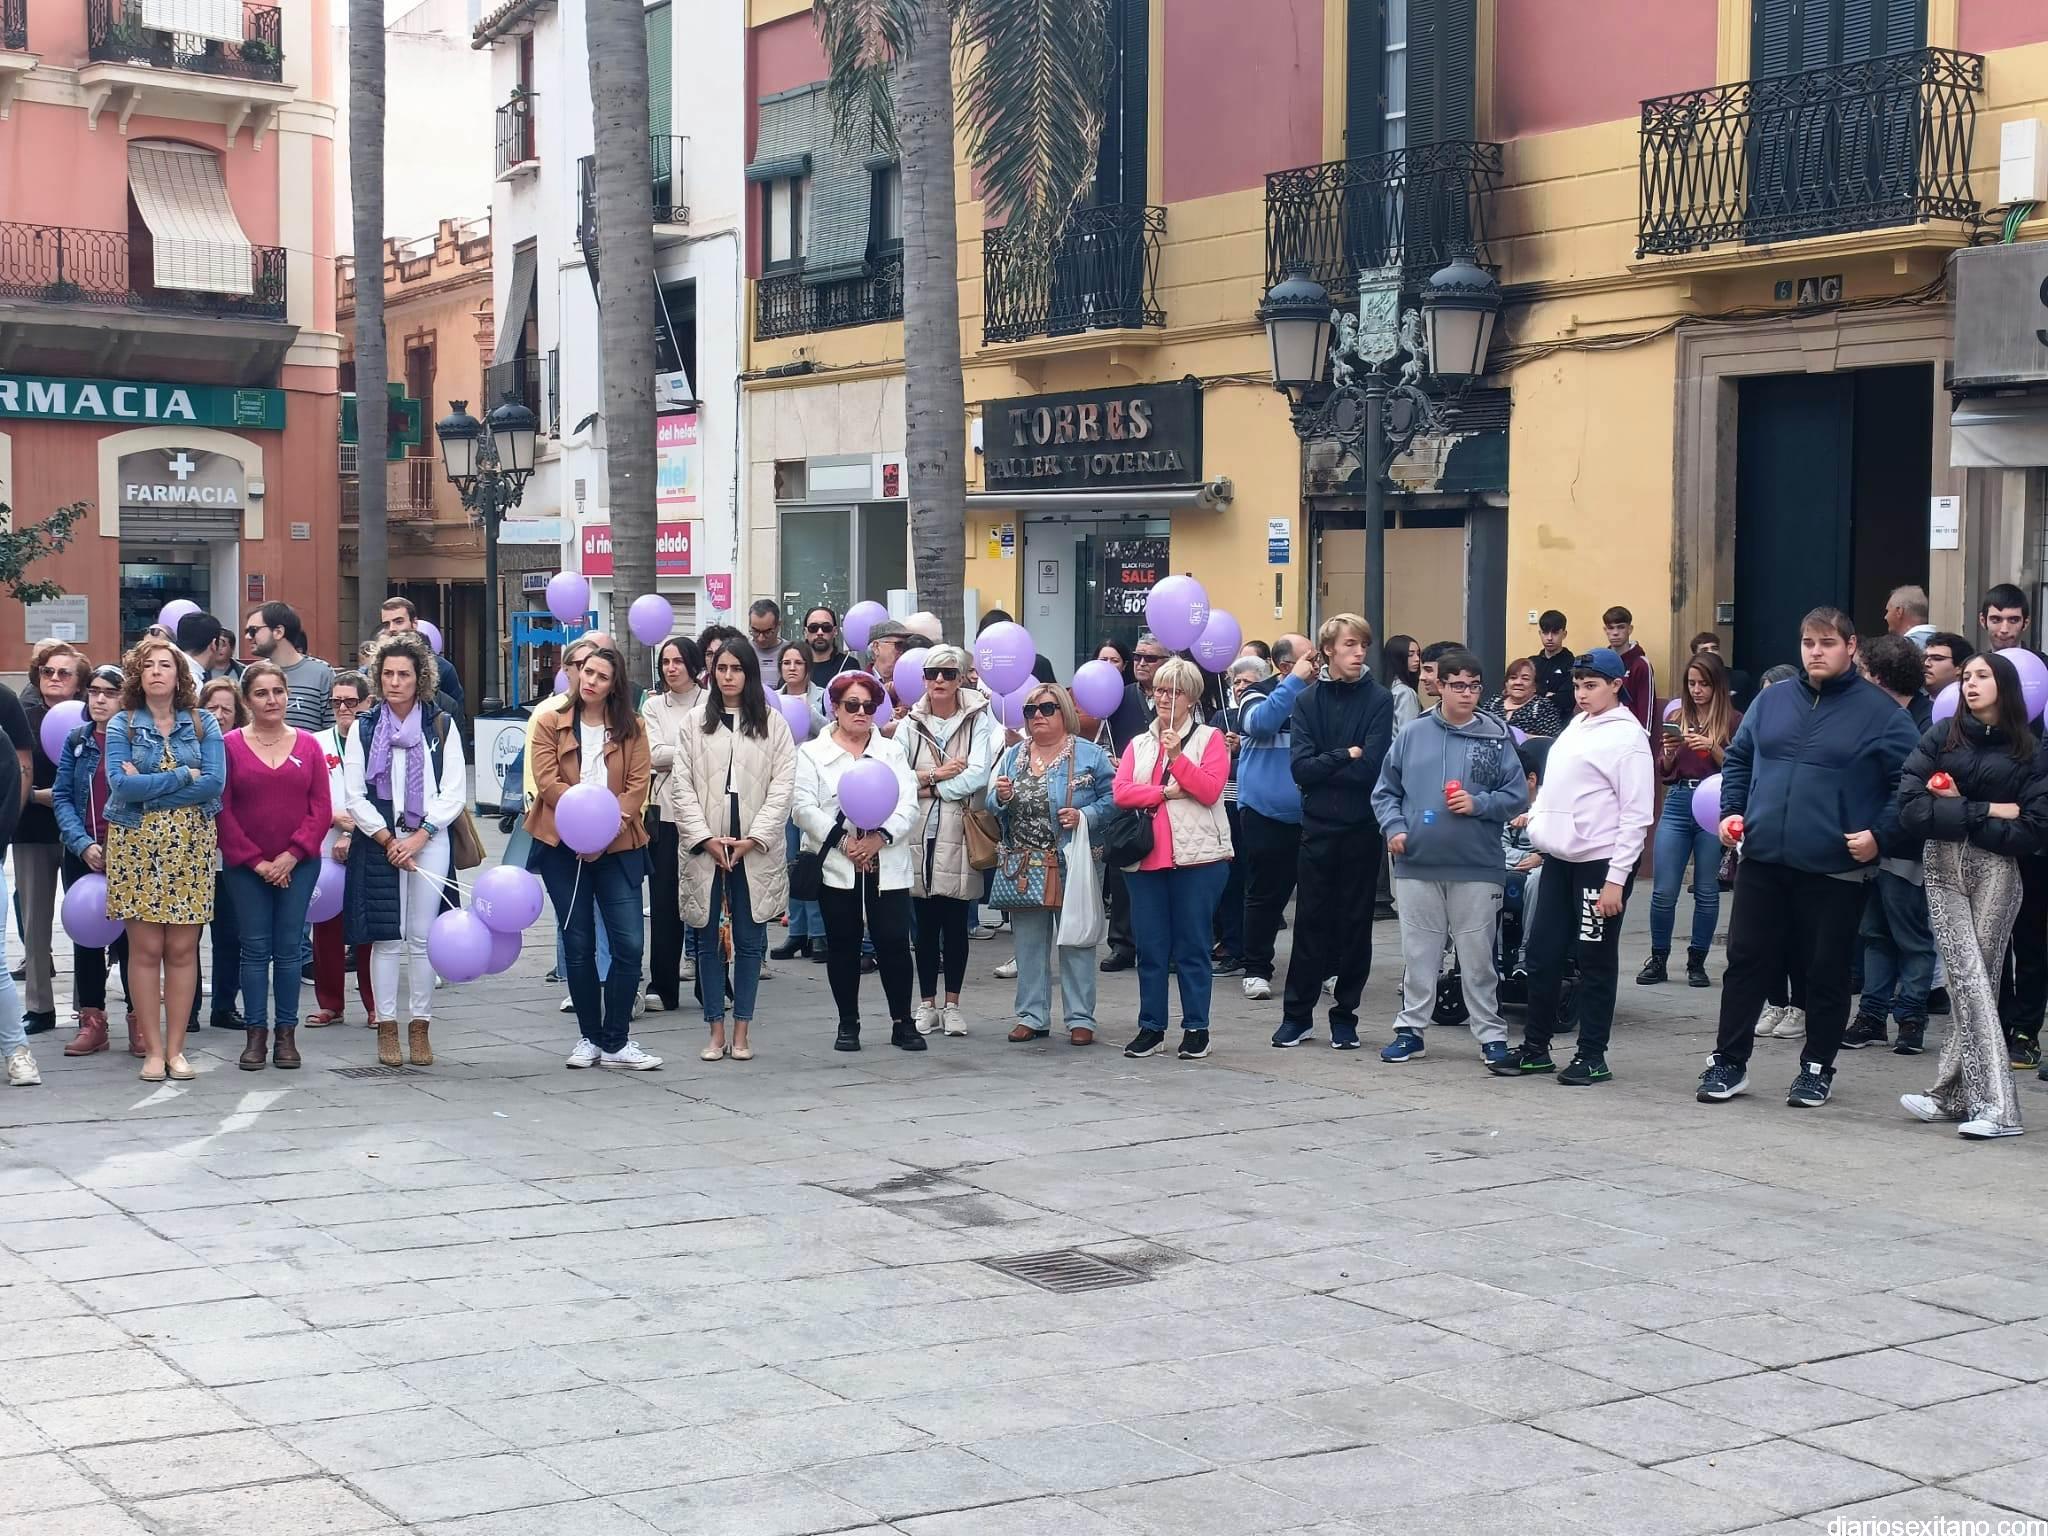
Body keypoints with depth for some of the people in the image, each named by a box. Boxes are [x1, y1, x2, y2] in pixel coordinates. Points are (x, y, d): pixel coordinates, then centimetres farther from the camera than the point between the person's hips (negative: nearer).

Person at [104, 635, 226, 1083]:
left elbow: (215, 782, -7)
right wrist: (183, 776, -10)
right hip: (135, 845, -1)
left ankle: (175, 1048, 7)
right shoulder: (121, 726, 4)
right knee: (145, 949, -1)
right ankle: (153, 1050, 5)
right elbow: (120, 784, -11)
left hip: (190, 846, 1)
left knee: (182, 949, 0)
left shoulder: (203, 724, 6)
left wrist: (147, 787, -11)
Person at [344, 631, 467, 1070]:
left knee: (422, 938, 0)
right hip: (376, 842, 0)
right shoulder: (364, 727, 6)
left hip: (428, 840, 0)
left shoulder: (441, 726, 4)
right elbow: (354, 795, 2)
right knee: (385, 938, 1)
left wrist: (419, 837, -9)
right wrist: (389, 840, -7)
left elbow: (454, 793, 0)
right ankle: (386, 1027, 9)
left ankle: (420, 1026, 9)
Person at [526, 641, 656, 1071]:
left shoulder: (631, 728, 7)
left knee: (629, 943, -8)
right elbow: (547, 781, -6)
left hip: (618, 846, 0)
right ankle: (589, 1038, 17)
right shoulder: (552, 725, 5)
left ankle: (616, 1043, 0)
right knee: (578, 945, 6)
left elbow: (639, 784, -2)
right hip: (563, 847, 0)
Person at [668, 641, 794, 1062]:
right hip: (705, 848, 1)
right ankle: (716, 1031, 10)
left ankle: (741, 1031, 9)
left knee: (749, 940, 2)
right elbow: (682, 785, 3)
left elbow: (783, 785, -1)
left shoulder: (773, 723, 5)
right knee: (708, 940, 4)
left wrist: (754, 838, -10)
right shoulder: (694, 724, 8)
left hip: (754, 849, -1)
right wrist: (705, 837, -9)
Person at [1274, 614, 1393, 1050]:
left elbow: (1371, 767, -13)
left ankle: (1345, 1015, 15)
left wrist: (1323, 765, -8)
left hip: (1362, 829, -1)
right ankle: (1298, 1013, 13)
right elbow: (1300, 766, -8)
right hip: (1318, 827, 1)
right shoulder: (1308, 701, 4)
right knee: (1311, 921, 5)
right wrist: (1345, 757, -12)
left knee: (1355, 923, 5)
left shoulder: (1379, 700, -1)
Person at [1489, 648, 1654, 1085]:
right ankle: (1535, 1047, 20)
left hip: (1600, 862, -8)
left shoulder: (1627, 737, -10)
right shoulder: (1577, 726, 14)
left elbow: (1636, 816, -13)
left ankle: (1592, 1056, 9)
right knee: (1541, 953, 9)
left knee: (1595, 960, 1)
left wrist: (1616, 879, -16)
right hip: (1560, 858, 8)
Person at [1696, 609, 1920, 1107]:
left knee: (1826, 973, 7)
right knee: (1746, 962, 7)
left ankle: (1817, 1068, 21)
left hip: (1835, 872, -3)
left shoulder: (1880, 713, -3)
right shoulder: (1771, 701, 8)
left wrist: (1880, 833, -12)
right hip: (1761, 863, 3)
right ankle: (1729, 1061, 16)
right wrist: (1732, 809, 6)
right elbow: (1738, 758, 19)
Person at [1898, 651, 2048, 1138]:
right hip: (1943, 867, 1)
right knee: (1969, 979, -7)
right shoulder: (1941, 738, 5)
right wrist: (1988, 812, -9)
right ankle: (1995, 1105, -6)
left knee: (1978, 980, -4)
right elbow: (1910, 809, -6)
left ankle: (1951, 1093, -1)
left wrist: (1958, 811, -7)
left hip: (1995, 872, 0)